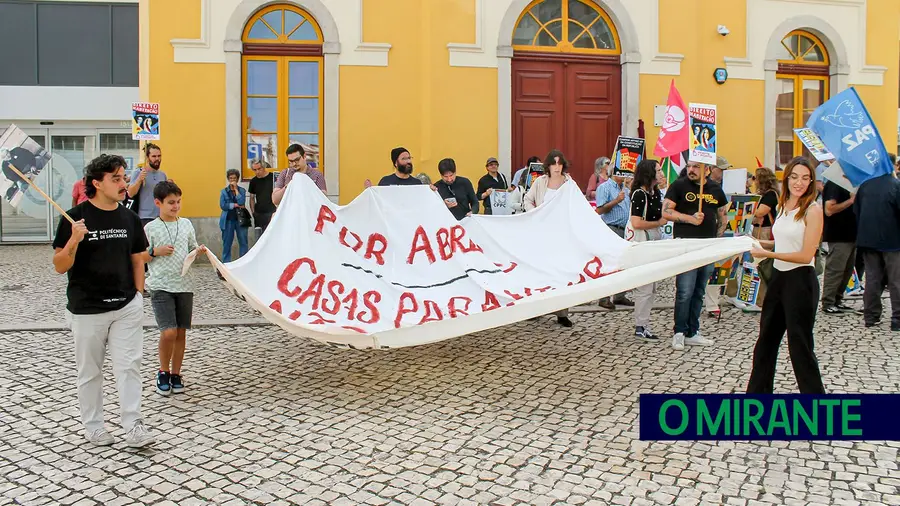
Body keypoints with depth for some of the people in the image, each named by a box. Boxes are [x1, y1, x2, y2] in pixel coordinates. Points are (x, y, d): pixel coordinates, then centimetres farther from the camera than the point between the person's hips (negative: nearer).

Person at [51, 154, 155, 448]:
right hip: (87, 309, -2)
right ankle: (93, 426, 26)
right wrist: (74, 241, -25)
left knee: (129, 366, 0)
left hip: (126, 307, 3)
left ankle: (133, 426, 6)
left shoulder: (129, 219, 5)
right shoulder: (75, 218, -8)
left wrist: (138, 294, 8)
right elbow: (60, 266, -8)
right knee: (90, 371, 11)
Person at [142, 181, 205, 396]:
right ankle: (163, 372, 10)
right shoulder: (150, 228, -2)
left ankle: (176, 374, 22)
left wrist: (199, 250, -5)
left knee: (181, 333, 8)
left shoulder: (186, 224, 8)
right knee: (169, 332, -13)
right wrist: (156, 251, -15)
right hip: (161, 286, -4)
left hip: (184, 285, 4)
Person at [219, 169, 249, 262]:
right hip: (228, 220, 0)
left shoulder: (242, 190, 6)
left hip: (240, 219, 0)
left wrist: (236, 189, -8)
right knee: (227, 243, 4)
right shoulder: (224, 191, 6)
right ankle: (226, 264, 11)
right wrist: (235, 205, -11)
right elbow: (222, 206, -6)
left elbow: (241, 202, -12)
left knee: (243, 242, -1)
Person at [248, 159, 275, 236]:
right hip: (259, 214, 5)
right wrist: (253, 212, 8)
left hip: (272, 212, -5)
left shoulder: (273, 177, -5)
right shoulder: (253, 181, 10)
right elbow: (252, 198, 19)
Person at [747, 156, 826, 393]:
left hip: (800, 281, -8)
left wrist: (767, 254, -18)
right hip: (779, 277, 8)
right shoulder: (783, 206, 7)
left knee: (799, 346, -1)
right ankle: (757, 390, 32)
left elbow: (806, 255, -19)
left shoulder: (812, 210, -14)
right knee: (766, 340, 18)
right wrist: (758, 242, 6)